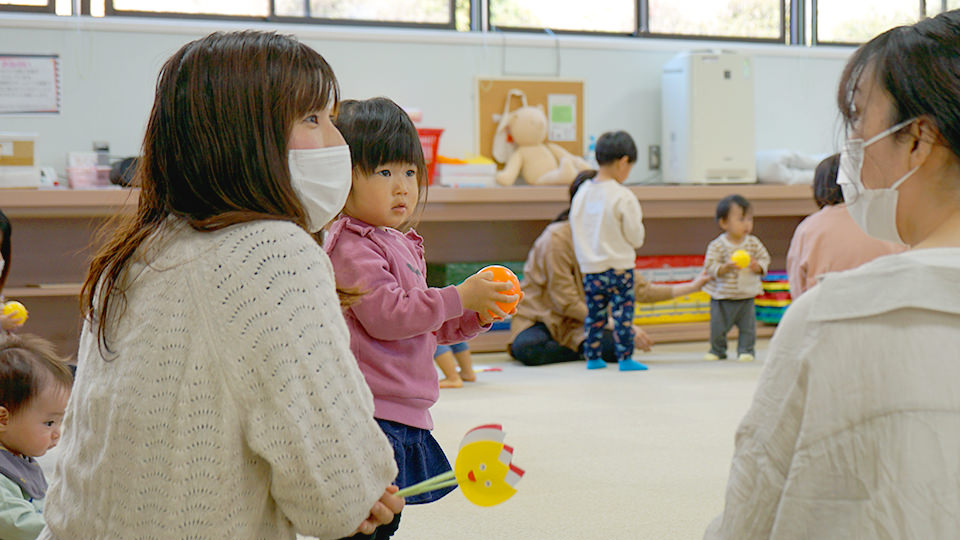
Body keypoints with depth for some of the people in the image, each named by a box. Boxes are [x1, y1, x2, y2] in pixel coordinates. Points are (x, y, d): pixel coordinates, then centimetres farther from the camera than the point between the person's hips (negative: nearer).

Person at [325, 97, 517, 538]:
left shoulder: (403, 244, 19)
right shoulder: (352, 247, -13)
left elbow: (426, 326, 25)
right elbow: (387, 315, -22)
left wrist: (476, 317, 9)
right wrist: (460, 297, -19)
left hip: (405, 414, 10)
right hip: (371, 416, -10)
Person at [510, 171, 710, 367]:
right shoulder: (557, 238, -20)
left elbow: (639, 289, 4)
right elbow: (566, 302, -21)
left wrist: (692, 286, 1)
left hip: (579, 323, 4)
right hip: (539, 315, -4)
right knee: (529, 349, -39)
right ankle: (582, 351, -12)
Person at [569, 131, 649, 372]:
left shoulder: (582, 193, 2)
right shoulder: (623, 197, -15)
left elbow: (576, 229, 9)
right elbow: (635, 237, -10)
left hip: (590, 268, 5)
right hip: (619, 268, -5)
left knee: (594, 313, 13)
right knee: (623, 313, 1)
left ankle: (593, 357, 18)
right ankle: (625, 358, 2)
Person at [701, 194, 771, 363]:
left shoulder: (754, 243, -1)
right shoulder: (716, 246, -10)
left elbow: (765, 259, 3)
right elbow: (710, 266, -13)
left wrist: (757, 266, -18)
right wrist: (726, 267, -29)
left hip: (746, 295, 2)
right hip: (722, 296, -2)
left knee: (748, 326, 2)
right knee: (718, 326, 5)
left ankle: (746, 350, 18)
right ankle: (717, 350, 24)